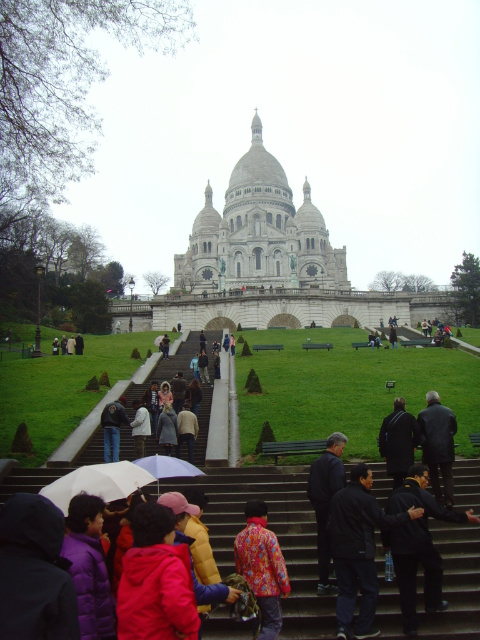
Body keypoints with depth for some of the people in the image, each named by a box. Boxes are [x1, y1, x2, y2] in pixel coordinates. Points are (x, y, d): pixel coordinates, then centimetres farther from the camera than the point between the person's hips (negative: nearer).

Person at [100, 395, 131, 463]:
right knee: (116, 446, -2)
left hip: (106, 427, 5)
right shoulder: (121, 407, -6)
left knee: (107, 446, 7)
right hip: (115, 428, -5)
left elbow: (102, 416, 12)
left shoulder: (107, 405, 12)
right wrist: (129, 422, 9)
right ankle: (115, 462, -7)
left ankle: (107, 461, 6)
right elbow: (124, 418, -9)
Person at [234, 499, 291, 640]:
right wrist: (285, 586, -5)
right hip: (268, 588, -6)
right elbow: (278, 563, -15)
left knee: (258, 624, 19)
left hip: (249, 589, 6)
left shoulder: (239, 538, 2)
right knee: (274, 623, 4)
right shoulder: (268, 535, -15)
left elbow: (238, 567, 11)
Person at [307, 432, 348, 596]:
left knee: (323, 547, 11)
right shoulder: (335, 463, -14)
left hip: (320, 510, 8)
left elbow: (310, 490, 15)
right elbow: (337, 490, -22)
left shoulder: (316, 463, 12)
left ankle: (323, 584, 16)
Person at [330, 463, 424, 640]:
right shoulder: (365, 499, -15)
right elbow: (384, 522, -12)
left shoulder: (336, 497, 7)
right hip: (360, 552, -6)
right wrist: (408, 516, -3)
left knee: (345, 591, 12)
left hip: (339, 552, 6)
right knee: (370, 591, 12)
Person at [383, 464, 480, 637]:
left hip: (399, 548, 4)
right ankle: (433, 603, 35)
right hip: (421, 544, -3)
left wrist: (386, 542, 19)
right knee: (434, 568, 26)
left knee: (406, 585, 9)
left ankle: (410, 626, 13)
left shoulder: (394, 496, 6)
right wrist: (464, 517, 0)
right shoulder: (421, 495, -9)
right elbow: (441, 513, -10)